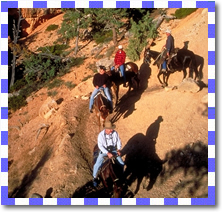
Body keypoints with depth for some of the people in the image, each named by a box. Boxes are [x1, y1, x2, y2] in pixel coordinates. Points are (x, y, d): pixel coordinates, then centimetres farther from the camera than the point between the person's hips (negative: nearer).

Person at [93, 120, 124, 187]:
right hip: (104, 151, -2)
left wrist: (118, 149, -11)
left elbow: (118, 141, 3)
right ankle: (94, 178, 14)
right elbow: (100, 146, -19)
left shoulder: (115, 133, -13)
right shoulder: (101, 135, -21)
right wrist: (107, 153, -27)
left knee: (121, 163, -4)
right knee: (97, 165, -12)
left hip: (113, 150, 2)